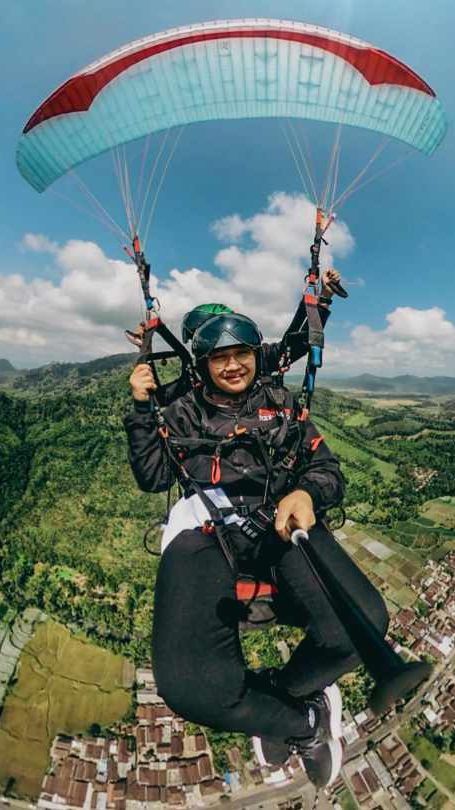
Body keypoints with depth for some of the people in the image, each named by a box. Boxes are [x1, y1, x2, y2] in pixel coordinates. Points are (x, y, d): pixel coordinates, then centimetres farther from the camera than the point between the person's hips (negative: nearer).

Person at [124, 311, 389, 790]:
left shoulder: (284, 406, 20)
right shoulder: (184, 413, 21)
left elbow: (327, 470, 14)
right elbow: (151, 478, 15)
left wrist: (305, 493, -10)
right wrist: (142, 409, 6)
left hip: (279, 522, 2)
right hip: (205, 530, 0)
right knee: (188, 685, -28)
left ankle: (271, 696, 5)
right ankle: (306, 723, 5)